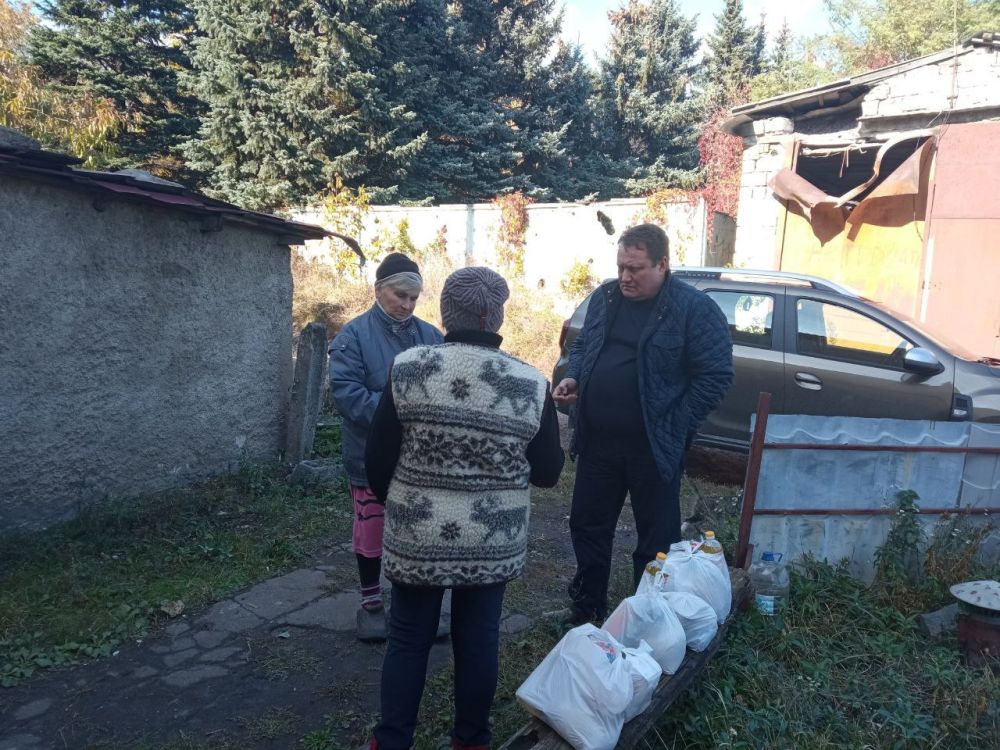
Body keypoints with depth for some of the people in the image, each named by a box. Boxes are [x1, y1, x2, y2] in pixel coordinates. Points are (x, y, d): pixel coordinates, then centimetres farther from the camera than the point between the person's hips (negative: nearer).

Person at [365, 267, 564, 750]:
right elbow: (547, 473, -3)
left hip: (416, 537, 0)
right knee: (478, 640, 17)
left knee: (408, 639, 16)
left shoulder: (407, 369, -11)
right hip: (493, 542, 0)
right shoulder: (531, 384, -12)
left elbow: (377, 461, -5)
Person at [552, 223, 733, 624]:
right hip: (597, 440, 6)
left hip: (653, 446, -5)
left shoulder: (695, 308, -12)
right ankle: (586, 608, 36)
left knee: (656, 538, 9)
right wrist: (572, 377, -2)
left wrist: (675, 429, -14)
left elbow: (716, 375, -13)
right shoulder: (604, 297, 6)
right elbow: (582, 346, 18)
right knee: (587, 524, 16)